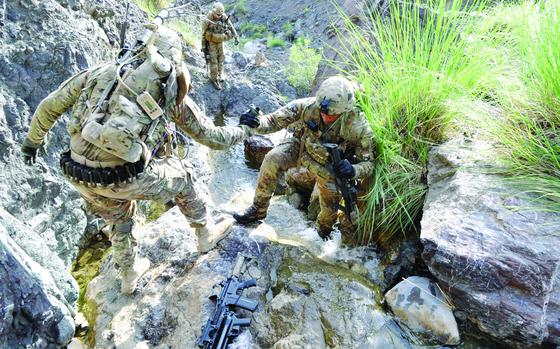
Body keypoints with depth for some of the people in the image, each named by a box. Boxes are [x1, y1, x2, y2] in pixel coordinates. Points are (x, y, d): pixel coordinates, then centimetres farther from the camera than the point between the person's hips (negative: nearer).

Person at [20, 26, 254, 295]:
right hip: (124, 179, -5)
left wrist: (32, 140, 37)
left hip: (82, 177, 5)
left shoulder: (104, 72, 16)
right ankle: (206, 234, 39)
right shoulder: (174, 94, 7)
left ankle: (129, 276, 55)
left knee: (120, 218, 34)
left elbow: (49, 106, 20)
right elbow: (210, 136, 14)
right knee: (182, 175, 23)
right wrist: (244, 132, 32)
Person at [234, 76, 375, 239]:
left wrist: (353, 170, -46)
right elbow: (274, 120, -26)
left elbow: (368, 163, -24)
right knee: (272, 159, -24)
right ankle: (258, 209, -4)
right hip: (302, 145, 1)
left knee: (330, 206, 1)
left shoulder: (358, 127, -34)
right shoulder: (307, 106, -33)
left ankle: (324, 228, 40)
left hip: (330, 164, 0)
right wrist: (257, 122, -48)